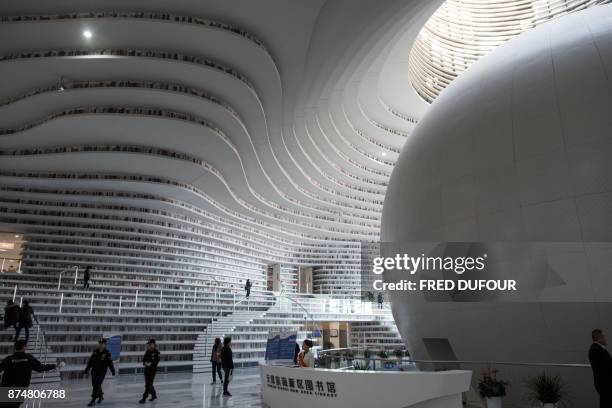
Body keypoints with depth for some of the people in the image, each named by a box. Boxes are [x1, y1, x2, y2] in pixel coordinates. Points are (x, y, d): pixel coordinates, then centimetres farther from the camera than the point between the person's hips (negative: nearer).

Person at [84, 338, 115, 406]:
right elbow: (90, 361, 10)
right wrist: (87, 369, 10)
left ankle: (93, 400, 0)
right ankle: (101, 396, 36)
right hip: (94, 370, 5)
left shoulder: (107, 353, -12)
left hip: (102, 372, -5)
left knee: (96, 385, -9)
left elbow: (110, 363, -10)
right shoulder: (95, 351, 2)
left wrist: (113, 371, -6)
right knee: (94, 385, 14)